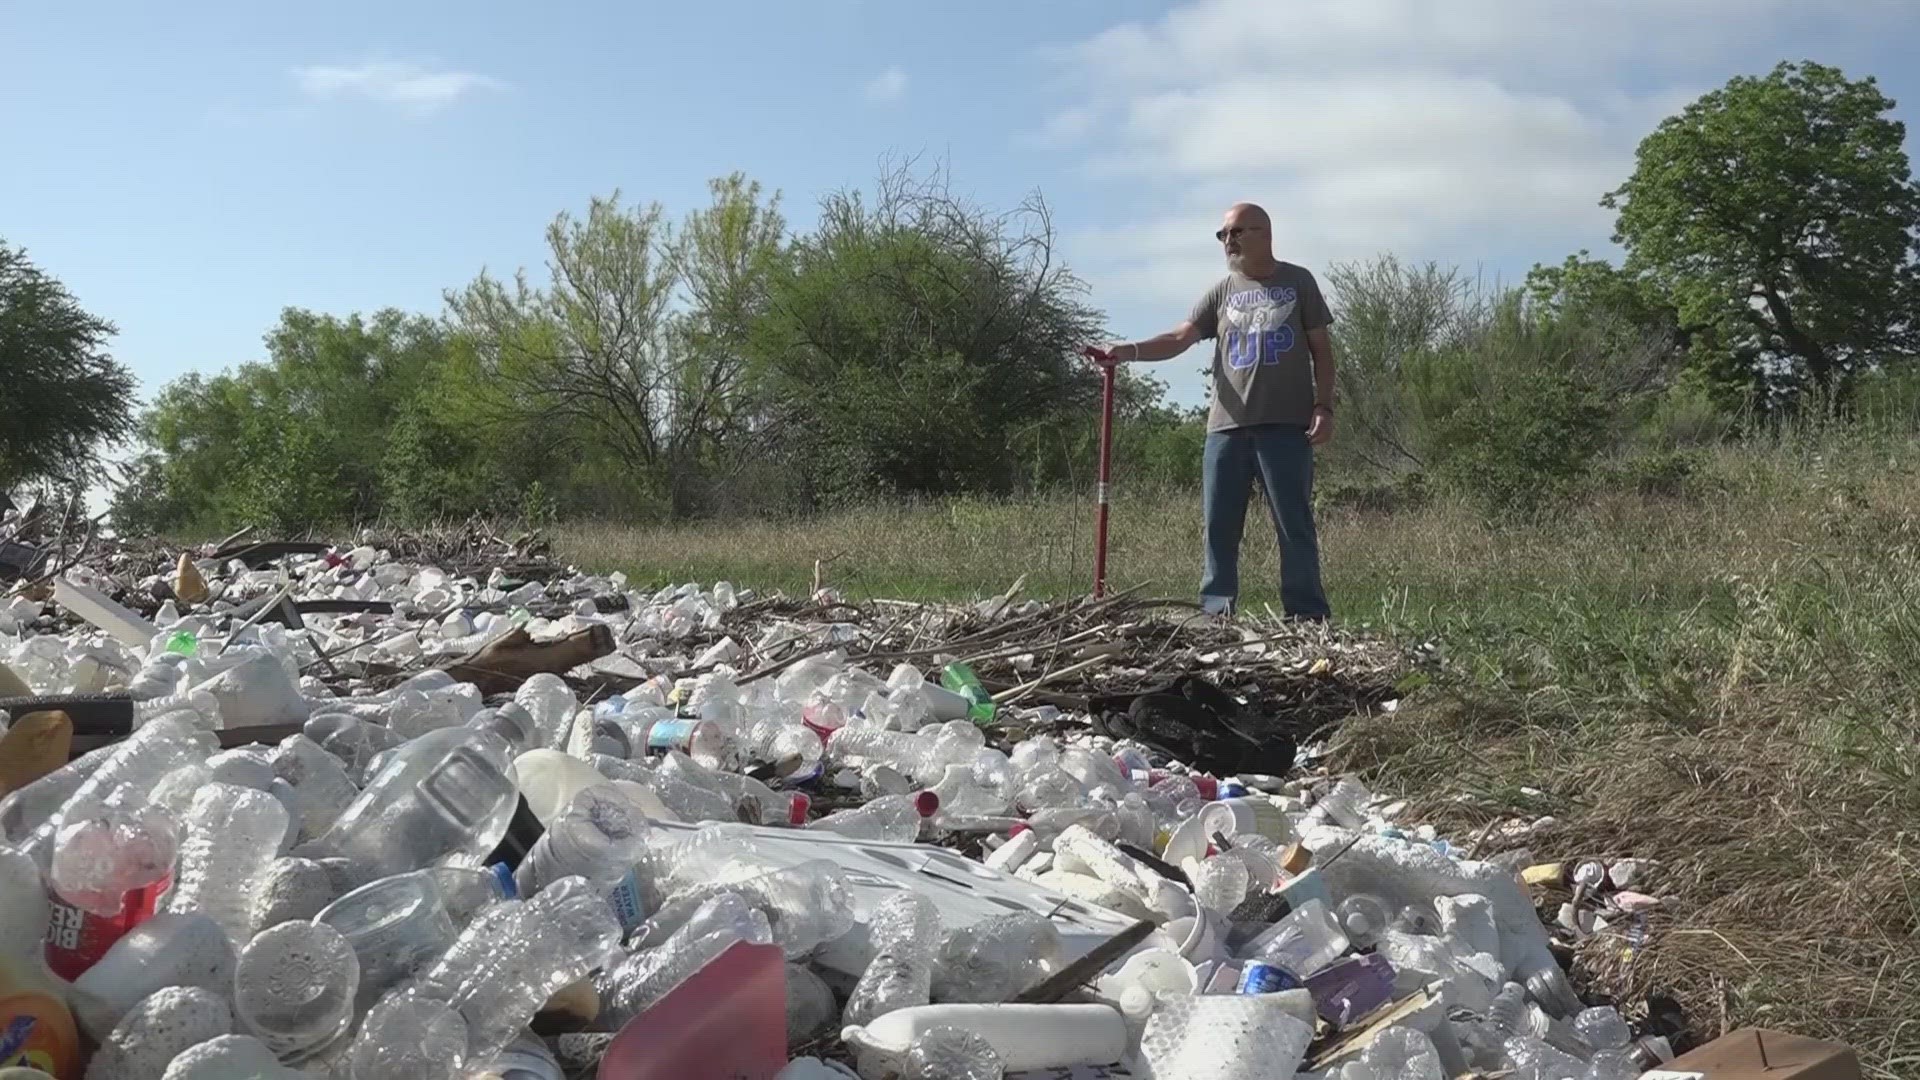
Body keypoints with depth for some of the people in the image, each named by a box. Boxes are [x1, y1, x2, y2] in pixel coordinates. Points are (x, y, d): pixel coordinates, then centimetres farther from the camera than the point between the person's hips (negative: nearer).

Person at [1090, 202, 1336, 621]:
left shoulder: (1298, 282, 8)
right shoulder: (1222, 291, 13)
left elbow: (1321, 349, 7)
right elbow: (1181, 338, 2)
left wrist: (1323, 406, -4)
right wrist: (1133, 350, -15)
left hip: (1286, 425, -3)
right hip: (1227, 425, 3)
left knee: (1294, 525, -2)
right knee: (1219, 527, 3)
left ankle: (1309, 620, 3)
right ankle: (1216, 617, 9)